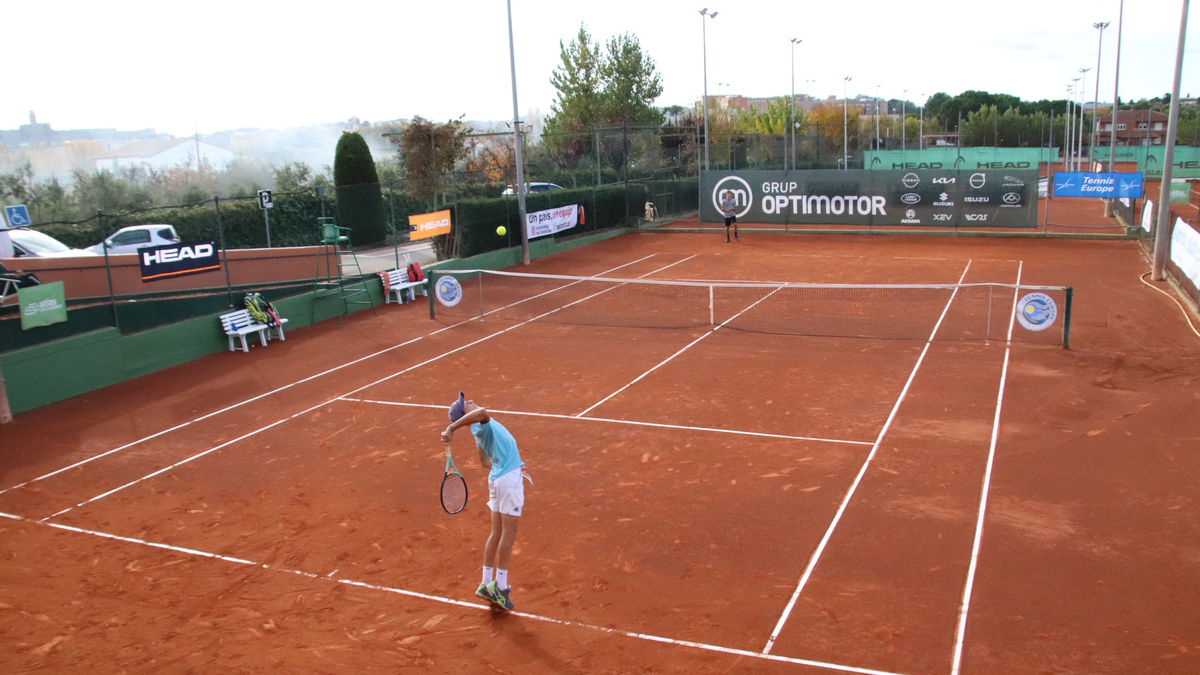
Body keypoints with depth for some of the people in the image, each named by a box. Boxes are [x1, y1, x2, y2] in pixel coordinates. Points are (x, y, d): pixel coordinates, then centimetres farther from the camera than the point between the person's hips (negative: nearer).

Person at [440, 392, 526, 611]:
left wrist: (513, 468, 30)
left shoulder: (480, 428, 14)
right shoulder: (481, 424, -12)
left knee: (497, 533, 13)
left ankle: (486, 584, 18)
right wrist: (452, 428, -39)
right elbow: (482, 412, -40)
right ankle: (500, 585, 3)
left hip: (497, 477, 9)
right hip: (509, 478, -9)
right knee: (509, 532, -2)